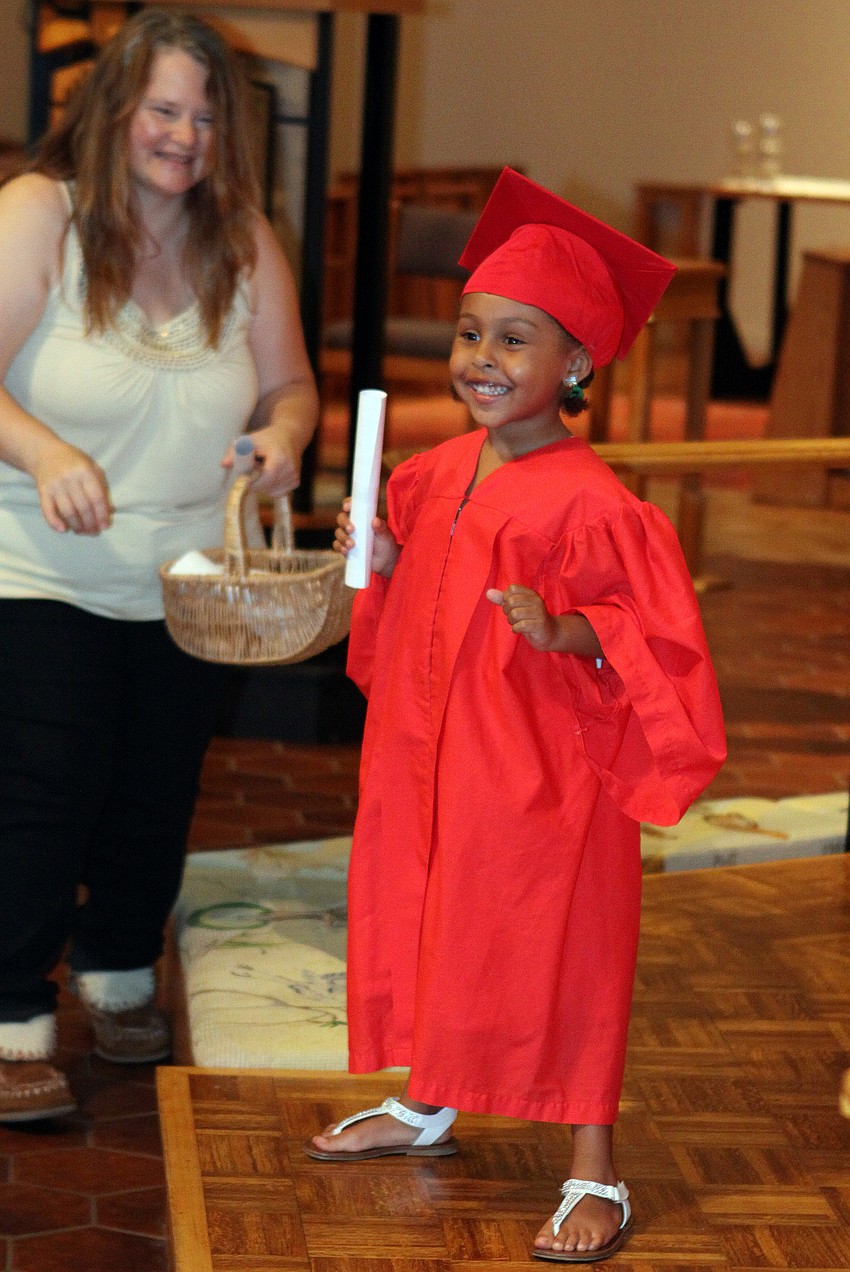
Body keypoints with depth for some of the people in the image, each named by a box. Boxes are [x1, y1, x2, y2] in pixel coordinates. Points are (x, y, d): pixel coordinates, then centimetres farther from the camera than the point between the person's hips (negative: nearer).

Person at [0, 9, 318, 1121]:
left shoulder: (244, 243, 3)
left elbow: (289, 384, 9)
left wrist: (285, 433, -14)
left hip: (189, 582, 5)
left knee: (157, 797, 13)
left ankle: (119, 969, 33)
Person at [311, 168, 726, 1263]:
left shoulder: (589, 503, -19)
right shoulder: (437, 474, 5)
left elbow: (652, 630, -17)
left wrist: (563, 629, -31)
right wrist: (384, 559, 0)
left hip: (538, 772, -8)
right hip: (430, 753, 8)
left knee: (557, 957, -1)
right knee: (424, 922, 19)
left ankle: (595, 1175, 9)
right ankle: (425, 1107, 40)